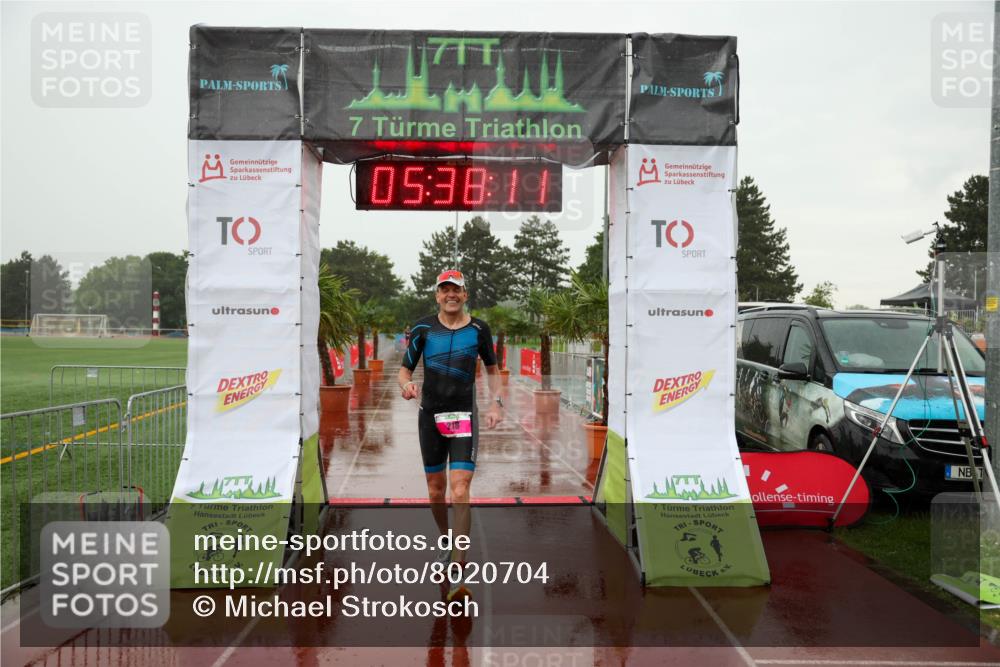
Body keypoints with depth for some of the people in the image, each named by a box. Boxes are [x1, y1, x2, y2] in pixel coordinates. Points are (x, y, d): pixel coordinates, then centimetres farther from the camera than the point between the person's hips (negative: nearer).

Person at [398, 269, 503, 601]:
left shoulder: (479, 329, 2)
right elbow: (405, 367, 5)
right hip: (430, 415, 2)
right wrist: (406, 385, -18)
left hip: (464, 417, -2)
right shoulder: (423, 328, 1)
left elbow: (492, 368, 15)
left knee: (460, 492, -13)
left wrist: (496, 402, 2)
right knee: (436, 489, 13)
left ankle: (457, 573, -11)